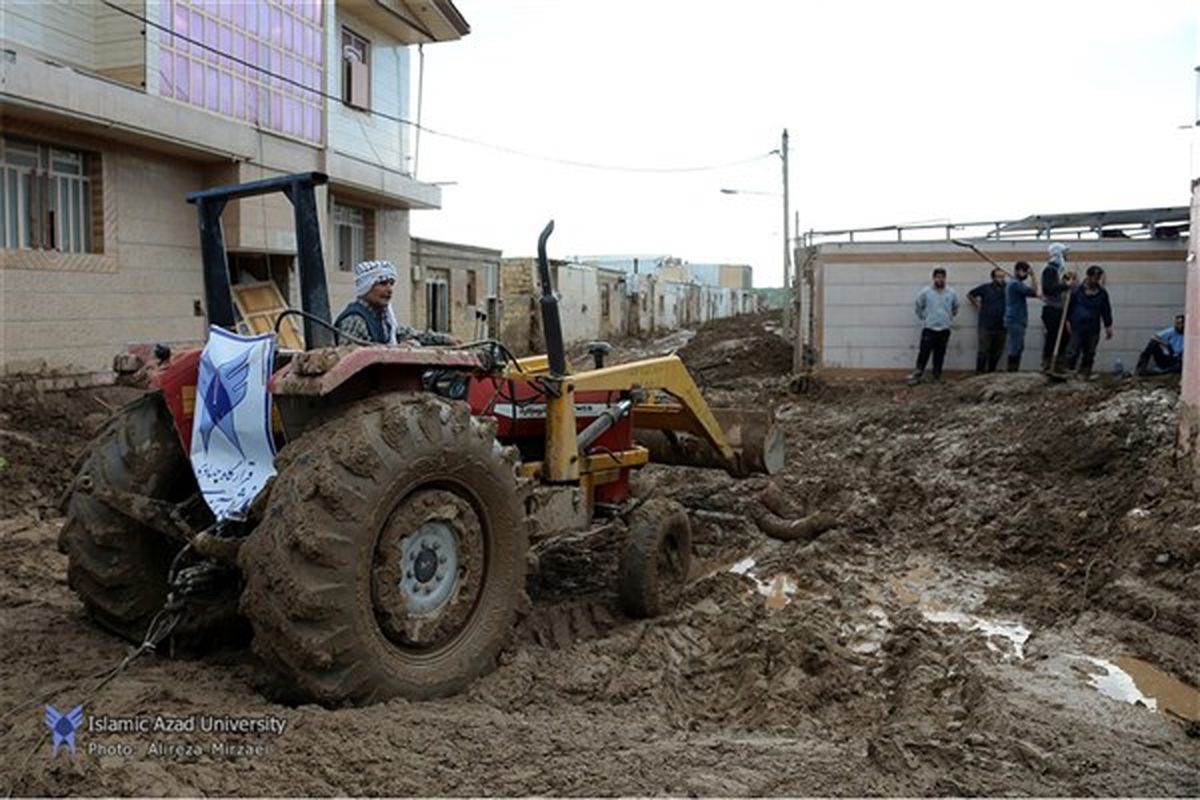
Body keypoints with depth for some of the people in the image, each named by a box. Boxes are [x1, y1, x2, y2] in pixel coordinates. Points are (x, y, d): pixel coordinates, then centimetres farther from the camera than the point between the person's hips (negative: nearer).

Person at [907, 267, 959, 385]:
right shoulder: (925, 292, -5)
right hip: (929, 328, -2)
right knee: (924, 353, -6)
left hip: (944, 329, 2)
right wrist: (923, 318, 5)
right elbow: (919, 306, 7)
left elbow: (955, 307, 19)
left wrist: (950, 318, 13)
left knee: (940, 354, 8)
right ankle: (918, 375, -2)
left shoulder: (951, 293, 2)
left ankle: (937, 376, 17)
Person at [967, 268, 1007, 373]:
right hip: (986, 326, -3)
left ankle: (991, 372, 18)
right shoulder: (985, 288, 2)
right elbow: (969, 294, 14)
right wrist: (977, 306, 9)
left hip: (1001, 326, 3)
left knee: (997, 352, 6)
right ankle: (979, 373, 1)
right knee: (984, 351, -4)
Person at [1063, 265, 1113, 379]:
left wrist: (1108, 326, 9)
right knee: (1073, 352, -5)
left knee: (1089, 354, 8)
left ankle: (1085, 373, 17)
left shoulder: (1102, 293, 6)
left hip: (1093, 329, 3)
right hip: (1077, 327, -3)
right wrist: (1068, 321, -3)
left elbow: (1106, 311, 10)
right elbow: (1070, 308, 2)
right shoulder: (1077, 291, -3)